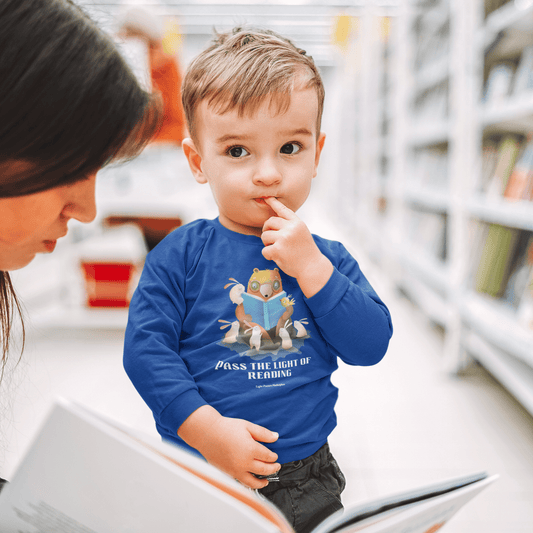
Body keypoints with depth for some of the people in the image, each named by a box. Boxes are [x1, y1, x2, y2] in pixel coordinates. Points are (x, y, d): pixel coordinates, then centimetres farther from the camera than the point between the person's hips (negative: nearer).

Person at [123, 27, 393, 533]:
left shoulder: (327, 258, -1)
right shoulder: (180, 255, -9)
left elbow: (372, 345, -9)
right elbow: (145, 349, -13)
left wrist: (309, 265, -19)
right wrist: (208, 430, -21)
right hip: (198, 476, -2)